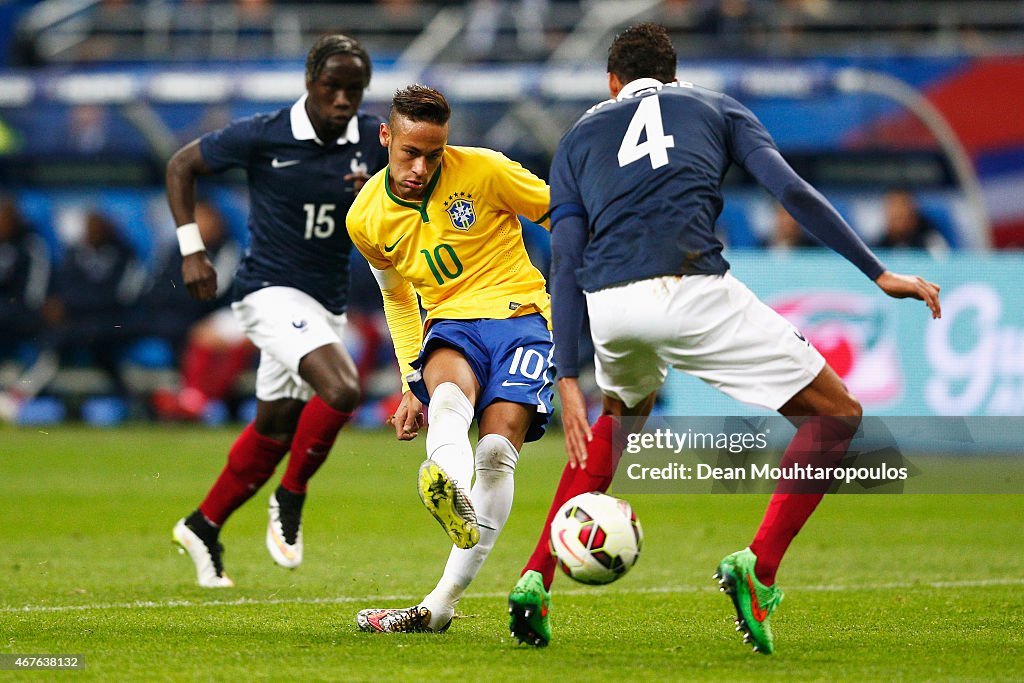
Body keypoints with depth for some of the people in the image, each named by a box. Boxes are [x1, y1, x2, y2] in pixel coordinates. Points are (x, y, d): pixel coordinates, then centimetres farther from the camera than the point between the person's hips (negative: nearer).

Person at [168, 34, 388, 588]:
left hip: (327, 303, 6)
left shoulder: (373, 140, -1)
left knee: (274, 430, 14)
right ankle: (290, 501, -7)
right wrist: (191, 249, -6)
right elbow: (181, 165, 1)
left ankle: (203, 526, 34)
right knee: (341, 389, -28)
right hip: (271, 290, -6)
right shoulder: (261, 136, -12)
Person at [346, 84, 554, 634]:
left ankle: (443, 603, -21)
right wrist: (411, 384, 19)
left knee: (497, 452, -22)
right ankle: (449, 491, -70)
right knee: (448, 392, -35)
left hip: (520, 313, -2)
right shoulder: (366, 219, 3)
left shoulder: (484, 171, -9)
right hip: (450, 322, 2)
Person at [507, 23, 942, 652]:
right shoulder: (716, 107, 25)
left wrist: (568, 379, 10)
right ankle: (759, 567, -9)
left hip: (608, 306, 4)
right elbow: (792, 192, 9)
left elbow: (566, 259, 14)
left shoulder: (580, 136, 28)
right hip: (693, 289, -4)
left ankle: (536, 582, 28)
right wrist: (879, 274, 9)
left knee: (621, 417, 36)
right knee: (837, 414, 9)